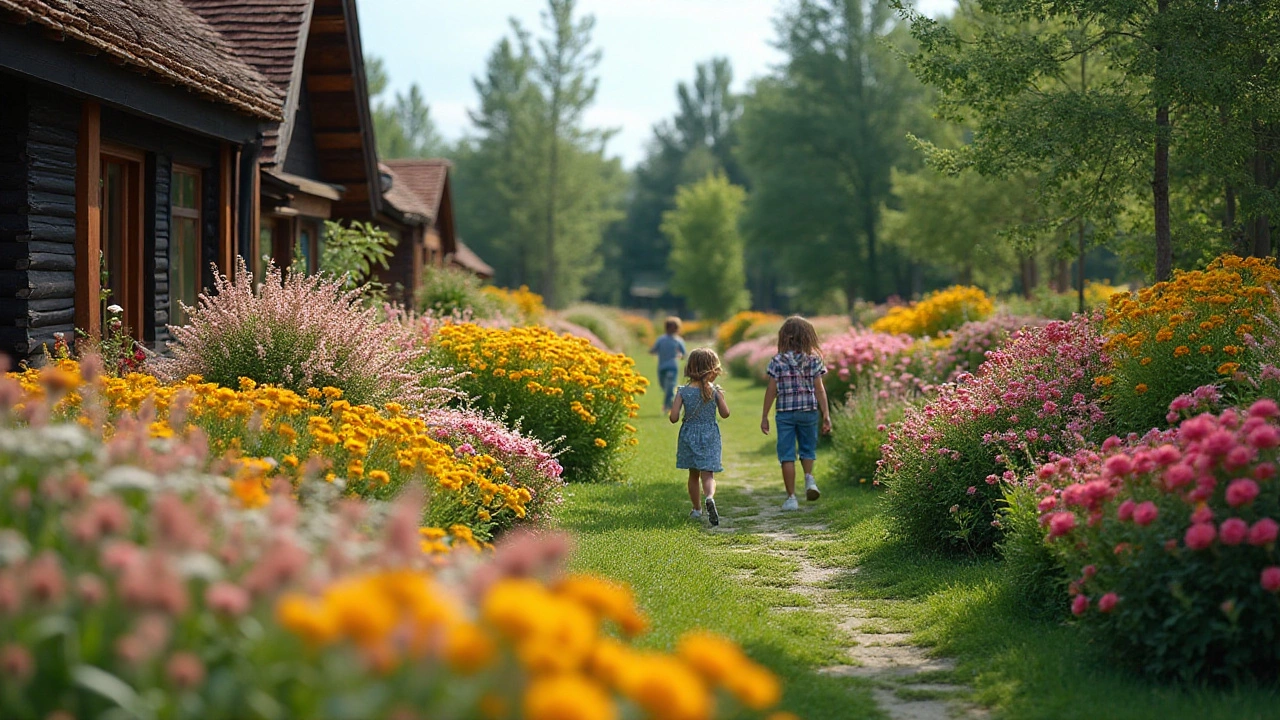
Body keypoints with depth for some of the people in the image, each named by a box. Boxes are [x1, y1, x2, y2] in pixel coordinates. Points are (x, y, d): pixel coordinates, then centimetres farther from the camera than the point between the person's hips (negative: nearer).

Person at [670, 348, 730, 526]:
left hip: (690, 436, 1)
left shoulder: (683, 392, -7)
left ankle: (697, 509, 28)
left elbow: (673, 418, -10)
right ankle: (710, 497, -35)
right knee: (708, 474, -4)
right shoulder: (715, 391, -7)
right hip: (710, 437, -1)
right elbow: (725, 413, 2)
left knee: (693, 475, 17)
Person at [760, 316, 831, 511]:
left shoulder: (778, 361, -5)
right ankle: (809, 478, -5)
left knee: (787, 455, 5)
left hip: (785, 412, -1)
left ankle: (791, 498, 3)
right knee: (807, 449, 21)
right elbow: (819, 389, -2)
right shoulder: (813, 360, -2)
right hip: (809, 411, 1)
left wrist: (765, 416, 4)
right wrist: (826, 415, 4)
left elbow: (771, 391, -4)